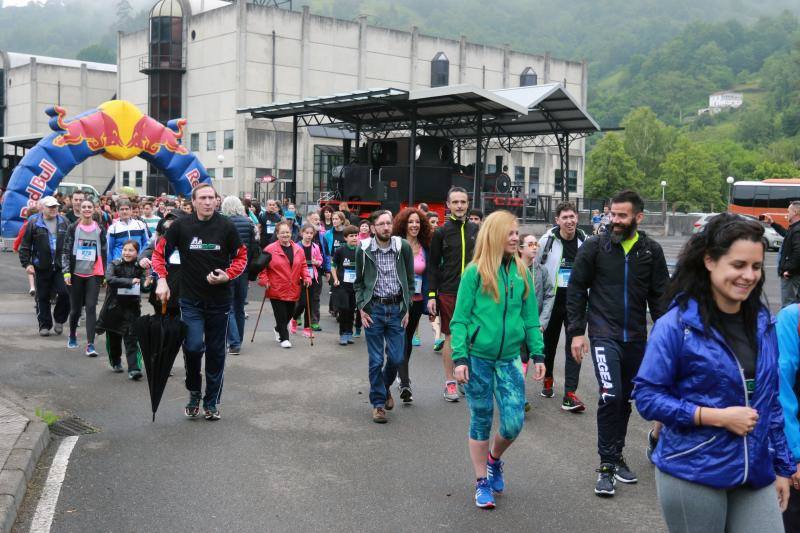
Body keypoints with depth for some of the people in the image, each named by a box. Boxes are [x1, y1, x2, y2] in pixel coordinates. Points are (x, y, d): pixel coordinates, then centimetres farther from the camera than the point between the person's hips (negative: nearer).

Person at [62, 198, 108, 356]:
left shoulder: (100, 229, 5)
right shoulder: (73, 228, 3)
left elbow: (104, 252, 9)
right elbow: (66, 251, 2)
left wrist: (105, 274, 7)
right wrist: (66, 271, -7)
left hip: (94, 273, 0)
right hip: (76, 273, 0)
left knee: (91, 307, -9)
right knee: (75, 308, 9)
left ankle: (90, 344, -12)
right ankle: (72, 336, 34)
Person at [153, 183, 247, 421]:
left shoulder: (226, 226, -4)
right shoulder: (181, 225, -5)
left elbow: (241, 257, 4)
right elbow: (159, 252, 4)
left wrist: (228, 275, -12)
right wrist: (162, 280, -7)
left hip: (219, 300, 1)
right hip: (191, 300, -1)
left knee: (216, 352, 8)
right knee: (193, 346, -14)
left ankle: (211, 402, 23)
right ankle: (194, 392, 13)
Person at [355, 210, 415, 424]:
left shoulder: (403, 247, -3)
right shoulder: (364, 250, -4)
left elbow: (410, 280, 6)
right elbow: (359, 282, 6)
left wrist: (407, 308, 1)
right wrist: (361, 309, -3)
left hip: (396, 308, 1)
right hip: (374, 308, -1)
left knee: (396, 358, 4)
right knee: (376, 360, 2)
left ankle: (385, 386, 34)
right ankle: (378, 402, 16)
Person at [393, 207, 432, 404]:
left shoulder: (425, 248, 6)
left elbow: (427, 276, 11)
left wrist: (428, 301, 7)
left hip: (417, 301, 5)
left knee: (408, 339, 15)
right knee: (402, 340, -7)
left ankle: (403, 375, 25)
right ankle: (405, 384, -9)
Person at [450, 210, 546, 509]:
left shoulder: (521, 272, 4)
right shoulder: (475, 272, -7)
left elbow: (531, 317, 9)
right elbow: (460, 318, -5)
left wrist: (538, 354, 4)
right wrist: (459, 358, -12)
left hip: (509, 358, 3)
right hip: (478, 358, -3)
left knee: (513, 423, -1)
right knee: (481, 421, 8)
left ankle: (494, 459, 31)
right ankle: (482, 482, 25)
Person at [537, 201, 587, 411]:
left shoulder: (585, 242, -1)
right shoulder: (547, 240, -6)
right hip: (553, 298, 0)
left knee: (574, 345, -6)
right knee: (549, 342, 14)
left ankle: (570, 394, -6)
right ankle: (547, 380, 38)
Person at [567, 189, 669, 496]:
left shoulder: (651, 251, 3)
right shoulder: (594, 247, -4)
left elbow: (659, 296, 7)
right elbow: (576, 290, 0)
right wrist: (577, 332, -4)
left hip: (636, 338, 3)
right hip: (604, 335, -3)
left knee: (625, 400, 13)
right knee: (610, 396, -15)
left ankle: (616, 456, 29)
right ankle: (607, 465, -4)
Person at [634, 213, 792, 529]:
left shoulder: (762, 322, 5)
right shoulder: (676, 324, -12)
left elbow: (770, 399, 13)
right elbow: (647, 397, -13)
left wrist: (782, 466, 13)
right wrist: (717, 417, -19)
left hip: (755, 475, 5)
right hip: (692, 475, -5)